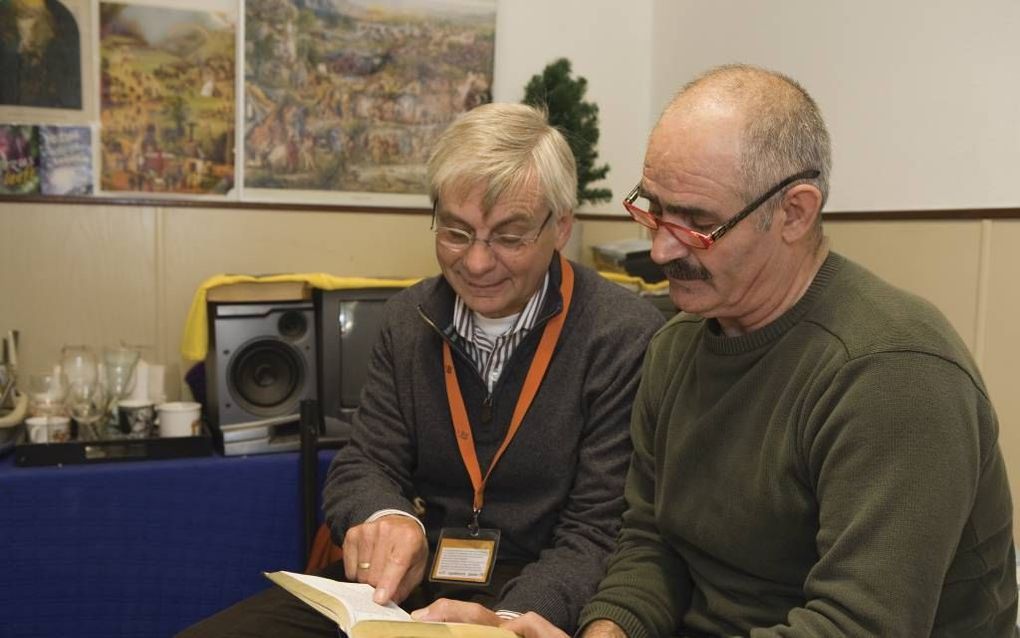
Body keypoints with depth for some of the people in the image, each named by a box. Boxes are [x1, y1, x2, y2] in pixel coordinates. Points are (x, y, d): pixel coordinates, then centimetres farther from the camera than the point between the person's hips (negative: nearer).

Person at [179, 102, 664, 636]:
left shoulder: (629, 338, -12)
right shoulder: (410, 318, 5)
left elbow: (598, 537, -13)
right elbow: (363, 467, 5)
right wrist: (384, 516, -18)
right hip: (400, 585, 4)